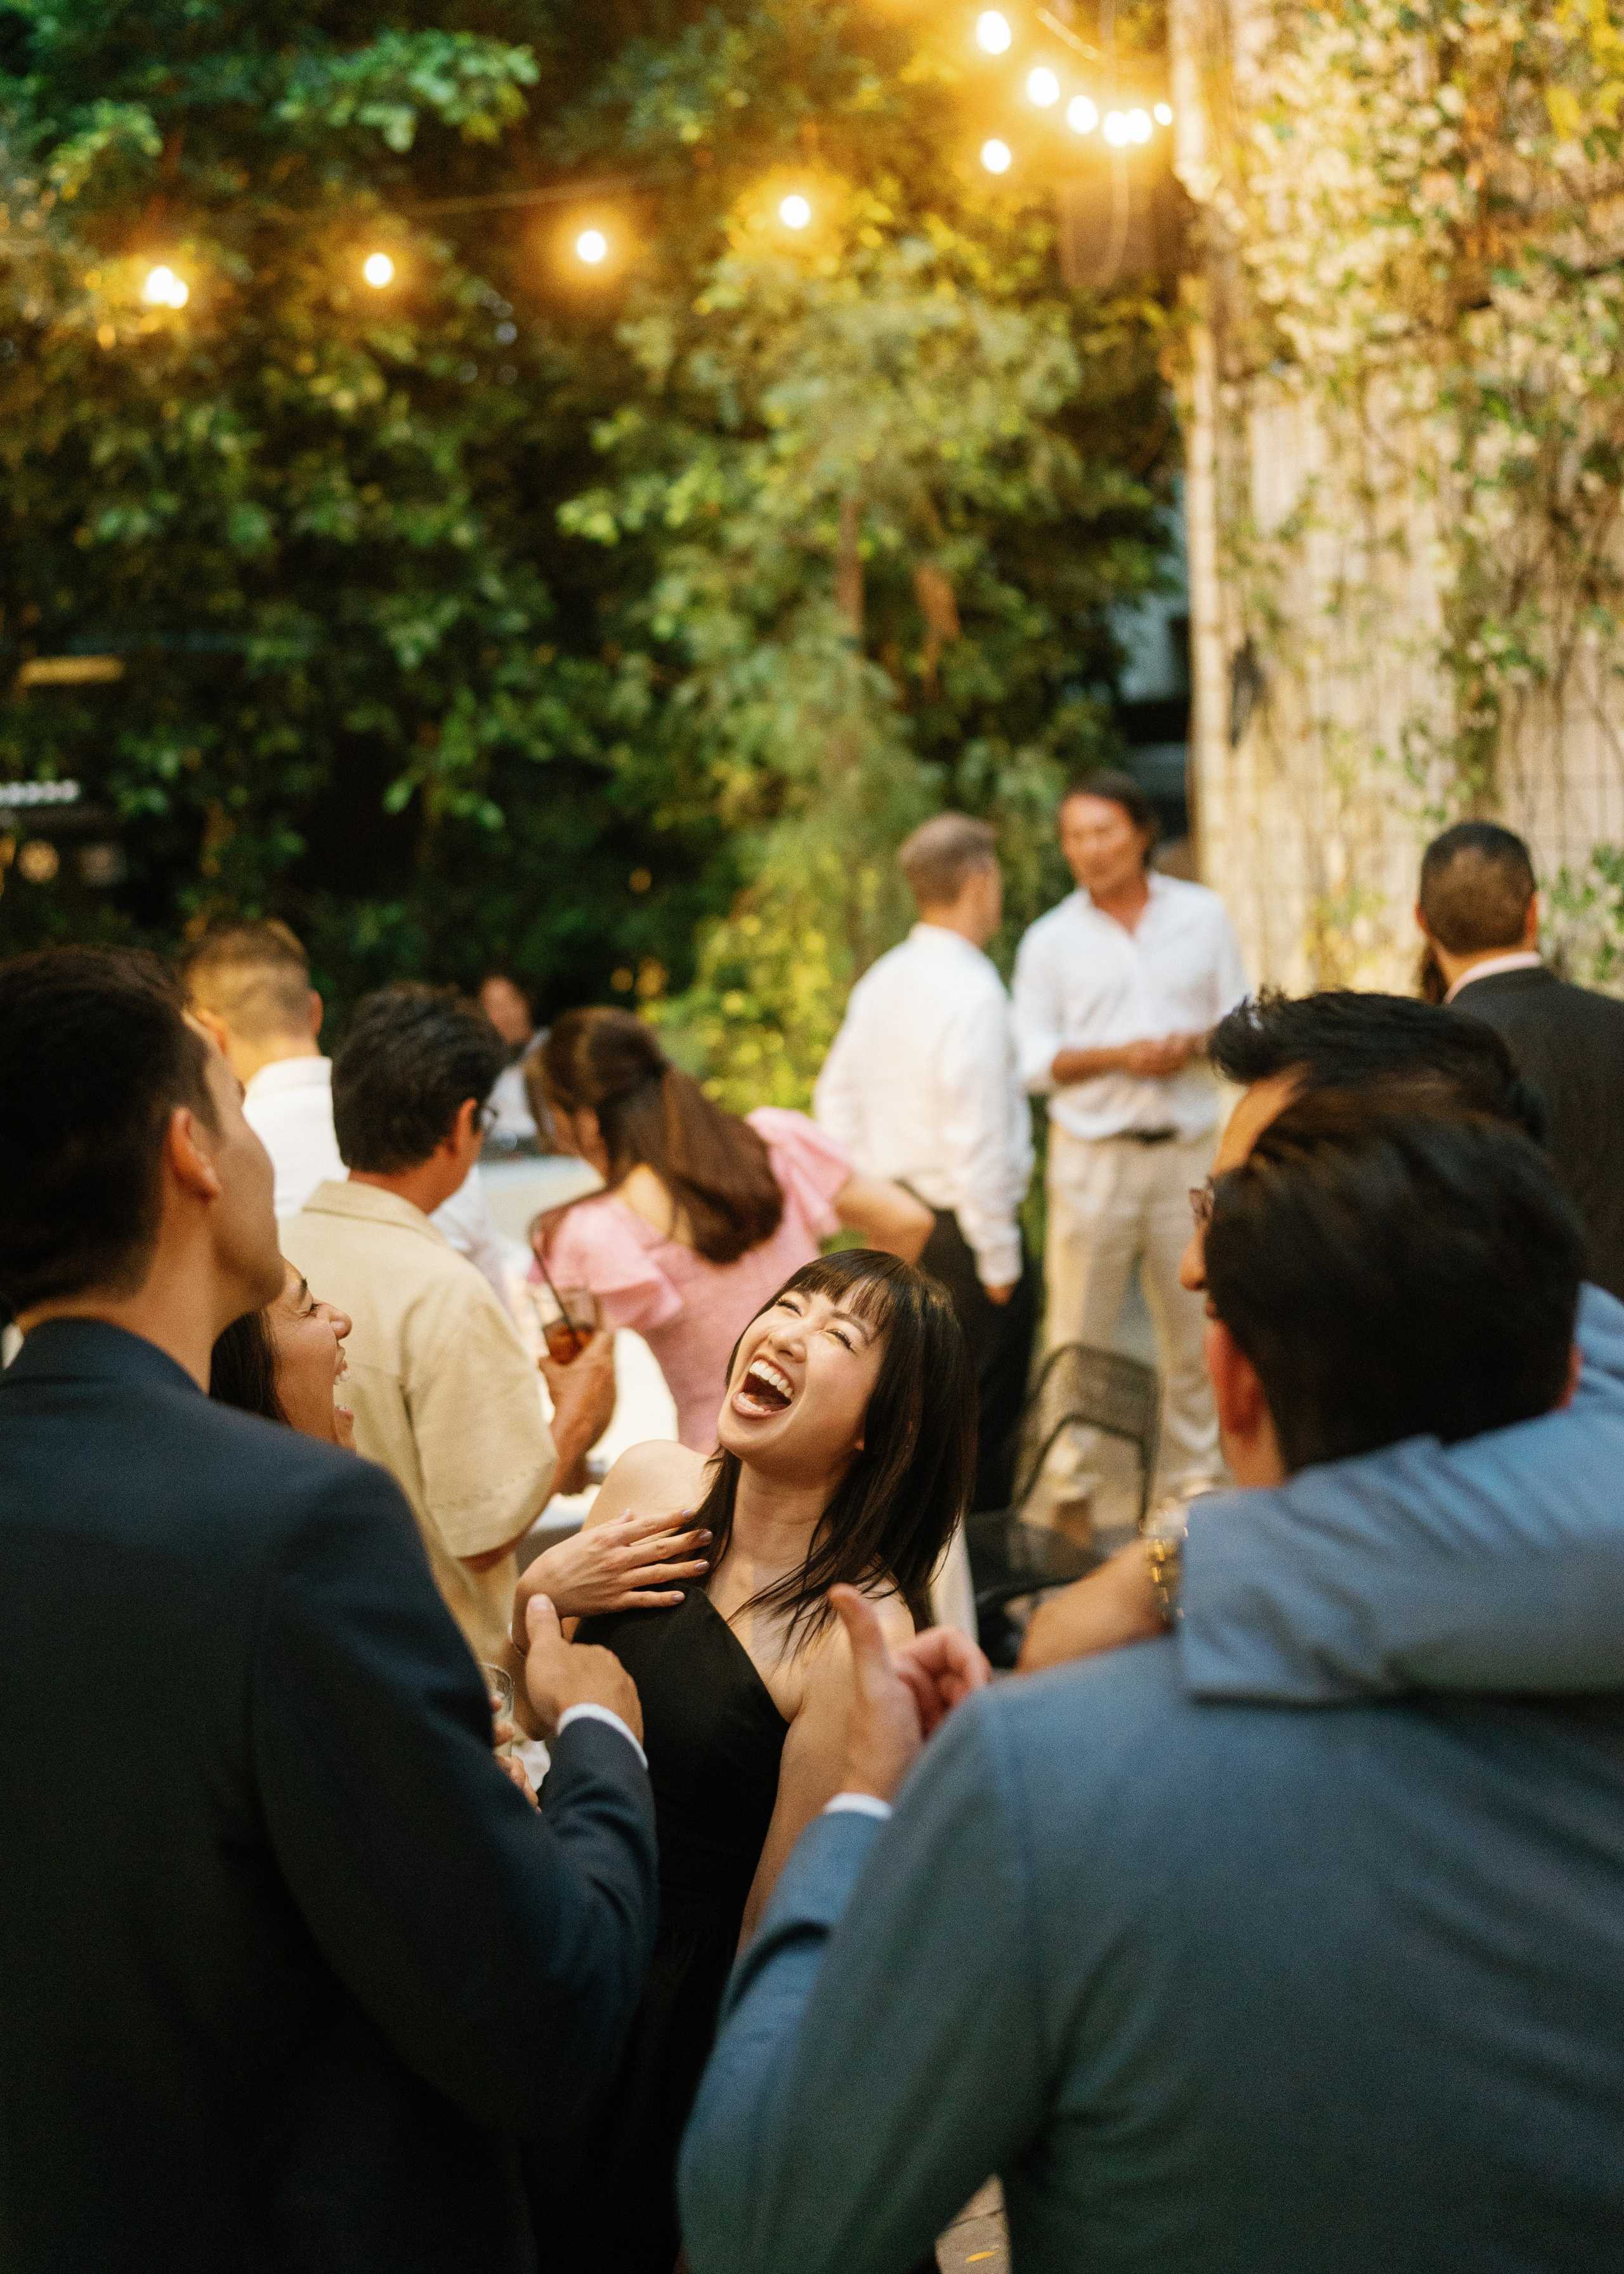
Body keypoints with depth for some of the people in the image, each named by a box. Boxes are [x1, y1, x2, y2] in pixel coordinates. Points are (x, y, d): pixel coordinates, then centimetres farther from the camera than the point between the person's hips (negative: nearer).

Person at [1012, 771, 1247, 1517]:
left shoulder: (1202, 916, 7)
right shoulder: (1050, 940, 3)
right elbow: (1033, 1061, 0)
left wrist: (1194, 1044, -11)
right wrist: (1118, 1056, -15)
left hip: (1187, 1150, 2)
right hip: (1093, 1154, -1)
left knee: (1193, 1327, 5)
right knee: (1078, 1333, -2)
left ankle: (1194, 1479, 16)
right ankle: (1071, 1490, 6)